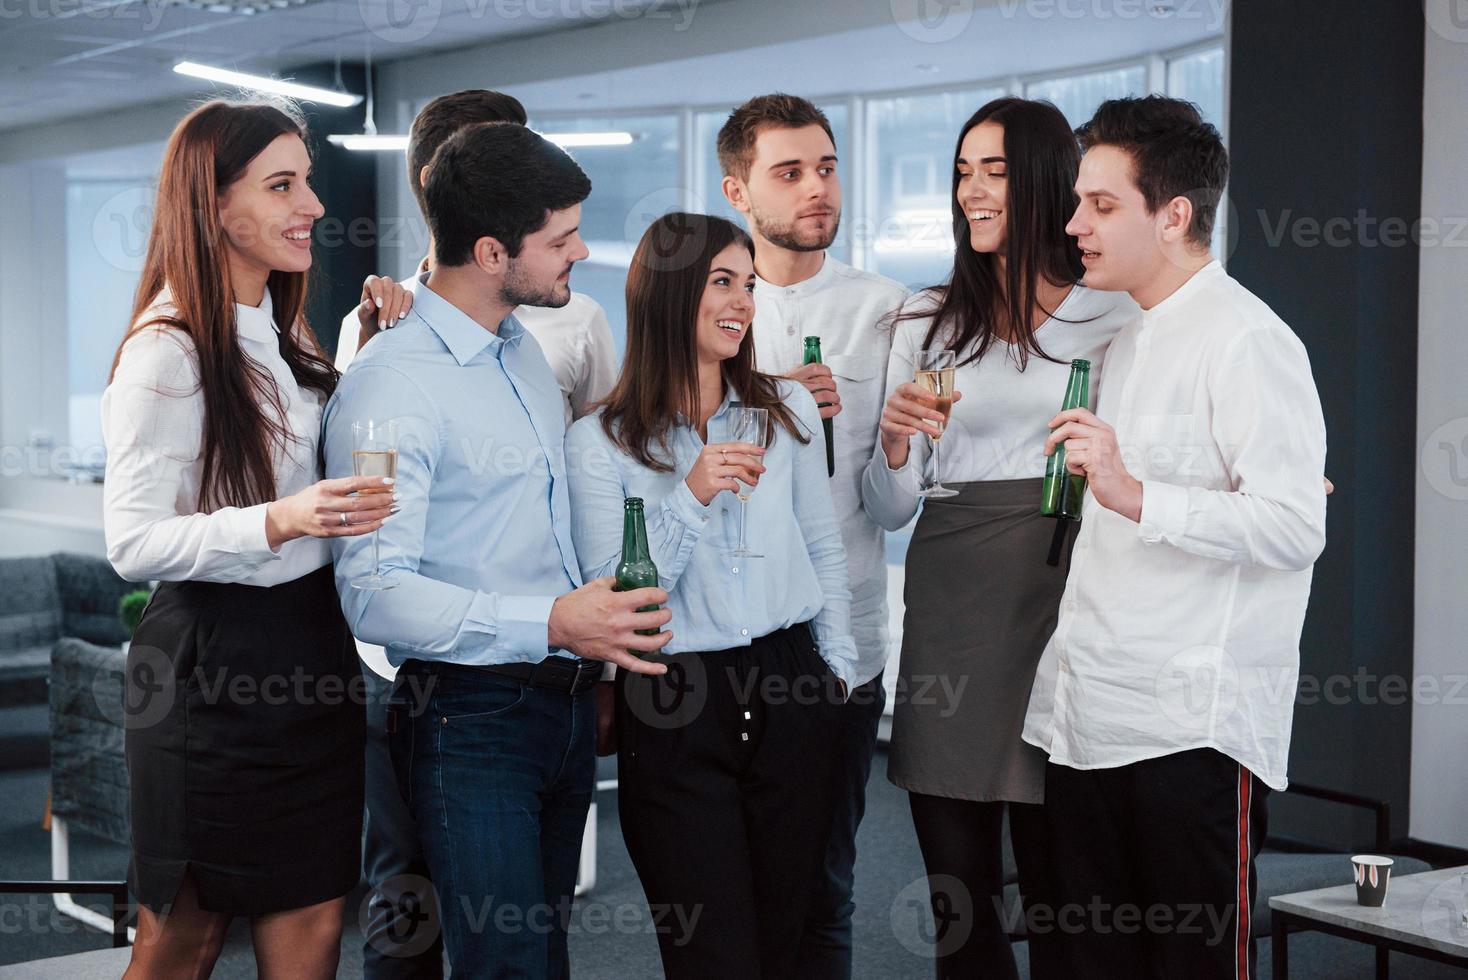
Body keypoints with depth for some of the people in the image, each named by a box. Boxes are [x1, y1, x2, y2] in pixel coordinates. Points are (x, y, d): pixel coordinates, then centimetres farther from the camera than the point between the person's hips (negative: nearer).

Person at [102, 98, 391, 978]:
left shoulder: (283, 332, 11)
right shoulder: (168, 353, -14)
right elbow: (134, 542, -17)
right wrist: (279, 522, -30)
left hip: (310, 640, 8)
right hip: (215, 665, -7)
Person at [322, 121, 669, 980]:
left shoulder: (523, 348, 10)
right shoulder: (392, 385, -18)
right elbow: (375, 594, -24)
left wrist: (594, 658, 17)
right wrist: (549, 623, -31)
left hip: (568, 704, 8)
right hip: (471, 715, -8)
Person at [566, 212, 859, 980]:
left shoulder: (788, 408, 7)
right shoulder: (599, 443, -4)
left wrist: (838, 665, 13)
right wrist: (690, 498, -18)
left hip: (788, 693, 3)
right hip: (673, 717, -3)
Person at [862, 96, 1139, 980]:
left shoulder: (1113, 316, 4)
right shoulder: (929, 323, 12)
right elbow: (888, 511, 9)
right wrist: (895, 440, -9)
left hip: (1059, 592, -3)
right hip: (948, 600, 3)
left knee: (1056, 887, 2)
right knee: (957, 893, 7)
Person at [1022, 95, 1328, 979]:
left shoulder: (1247, 339, -10)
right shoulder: (1127, 343, 19)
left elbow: (1295, 530, -19)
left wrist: (1135, 496, -26)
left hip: (1194, 724, -8)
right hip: (1086, 718, 9)